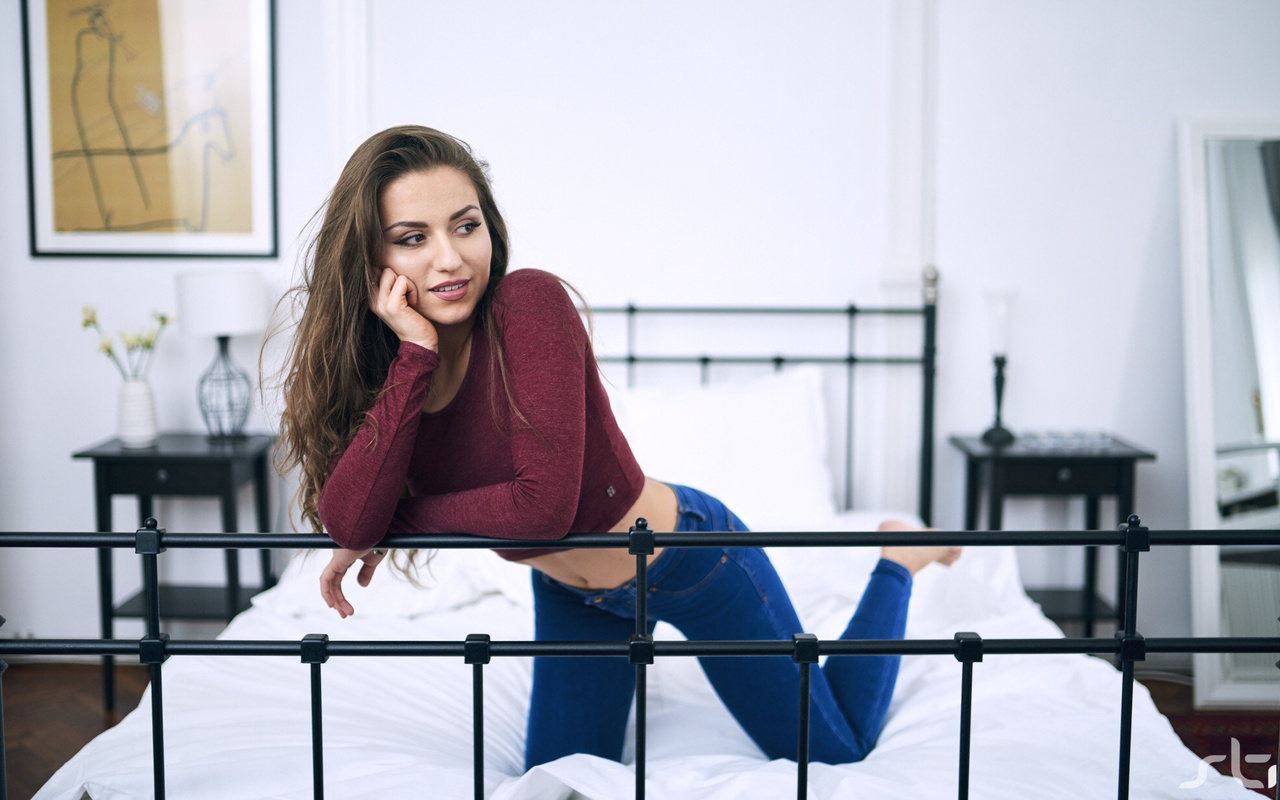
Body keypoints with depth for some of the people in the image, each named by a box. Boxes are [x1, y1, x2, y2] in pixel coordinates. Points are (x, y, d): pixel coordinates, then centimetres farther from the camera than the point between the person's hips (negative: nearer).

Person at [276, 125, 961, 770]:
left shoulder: (529, 302, -30)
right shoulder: (375, 364, -13)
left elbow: (543, 505, -35)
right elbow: (346, 522, -27)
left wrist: (397, 518, -21)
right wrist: (414, 353, -33)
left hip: (685, 559, -5)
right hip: (568, 591, 5)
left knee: (839, 747, 15)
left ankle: (900, 555, 36)